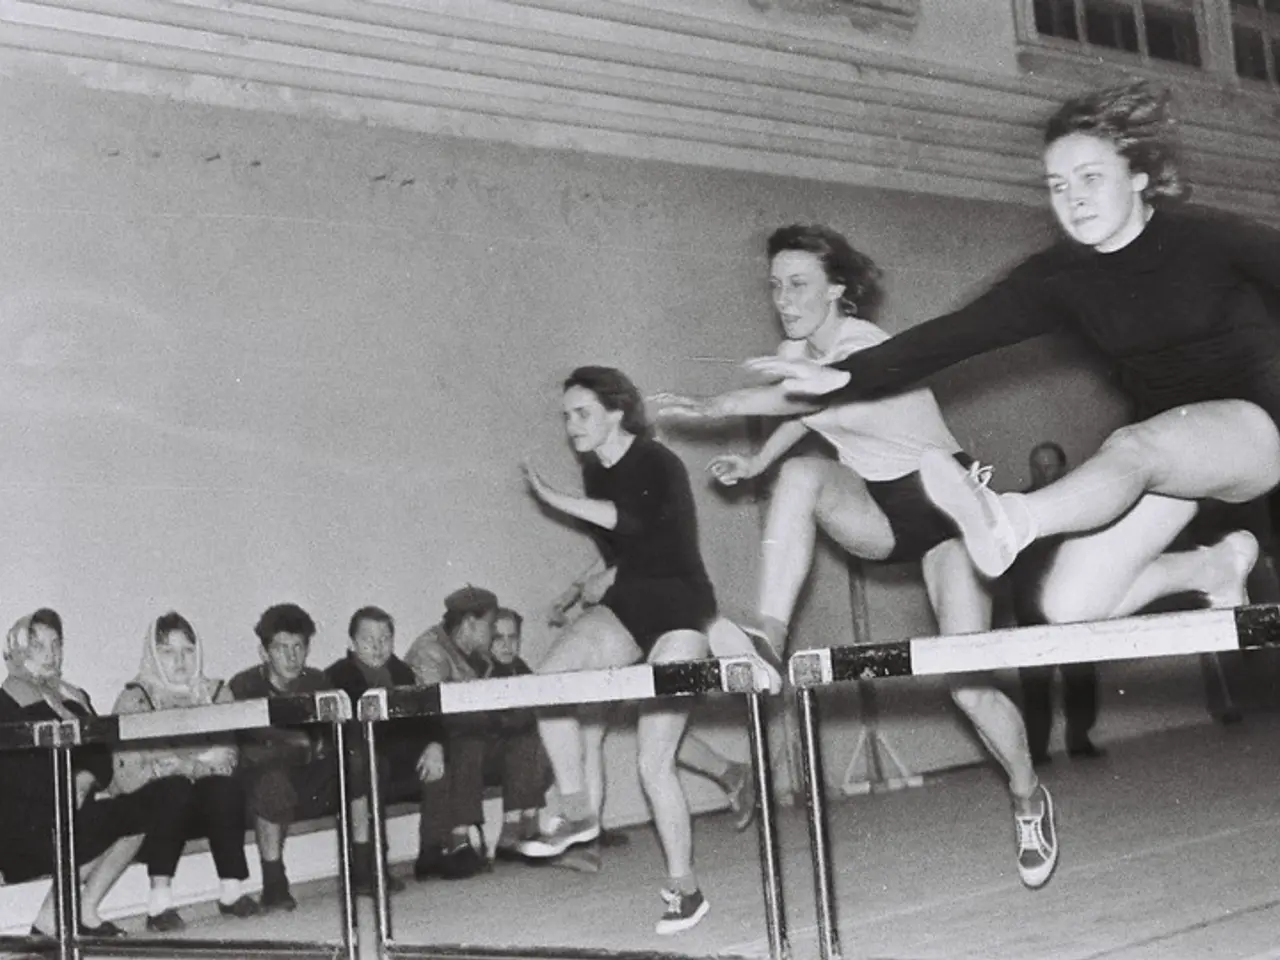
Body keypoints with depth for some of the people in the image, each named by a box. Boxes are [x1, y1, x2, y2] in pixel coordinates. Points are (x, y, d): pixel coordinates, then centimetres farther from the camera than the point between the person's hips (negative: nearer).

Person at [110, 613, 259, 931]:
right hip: (152, 804, -2)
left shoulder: (216, 693, 12)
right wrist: (197, 762, -20)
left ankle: (231, 889, -22)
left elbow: (227, 756, 3)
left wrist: (180, 762, -16)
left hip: (210, 803, 3)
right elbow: (127, 773, -12)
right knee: (174, 788, -33)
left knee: (226, 786, -28)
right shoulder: (135, 699, 1)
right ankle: (159, 902, -33)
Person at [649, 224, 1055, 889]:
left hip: (945, 499, -6)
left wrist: (712, 407, -48)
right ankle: (767, 641, -30)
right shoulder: (795, 352, 0)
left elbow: (813, 392, -43)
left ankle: (1029, 801, 15)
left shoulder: (867, 347, -24)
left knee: (967, 683, -12)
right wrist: (754, 465, 5)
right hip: (879, 509, 6)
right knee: (801, 474, -28)